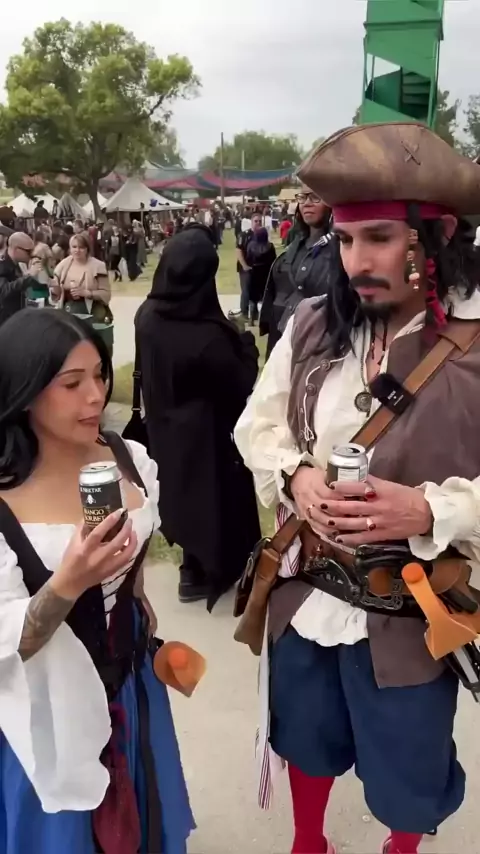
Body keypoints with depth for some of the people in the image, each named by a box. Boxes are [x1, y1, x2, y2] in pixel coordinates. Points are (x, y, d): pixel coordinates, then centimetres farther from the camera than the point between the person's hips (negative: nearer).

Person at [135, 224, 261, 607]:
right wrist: (246, 343, -6)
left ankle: (195, 561, 43)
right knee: (212, 492, 16)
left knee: (184, 488, 24)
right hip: (207, 432, -6)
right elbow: (242, 387, -21)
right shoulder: (208, 335, -33)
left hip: (165, 425, 7)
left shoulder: (147, 315, -12)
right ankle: (204, 570, 33)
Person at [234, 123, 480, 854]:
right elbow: (258, 424, 4)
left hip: (410, 610, -3)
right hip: (305, 591, 4)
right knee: (308, 738, 28)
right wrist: (295, 476, -15)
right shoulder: (312, 326, -3)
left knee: (407, 772, 21)